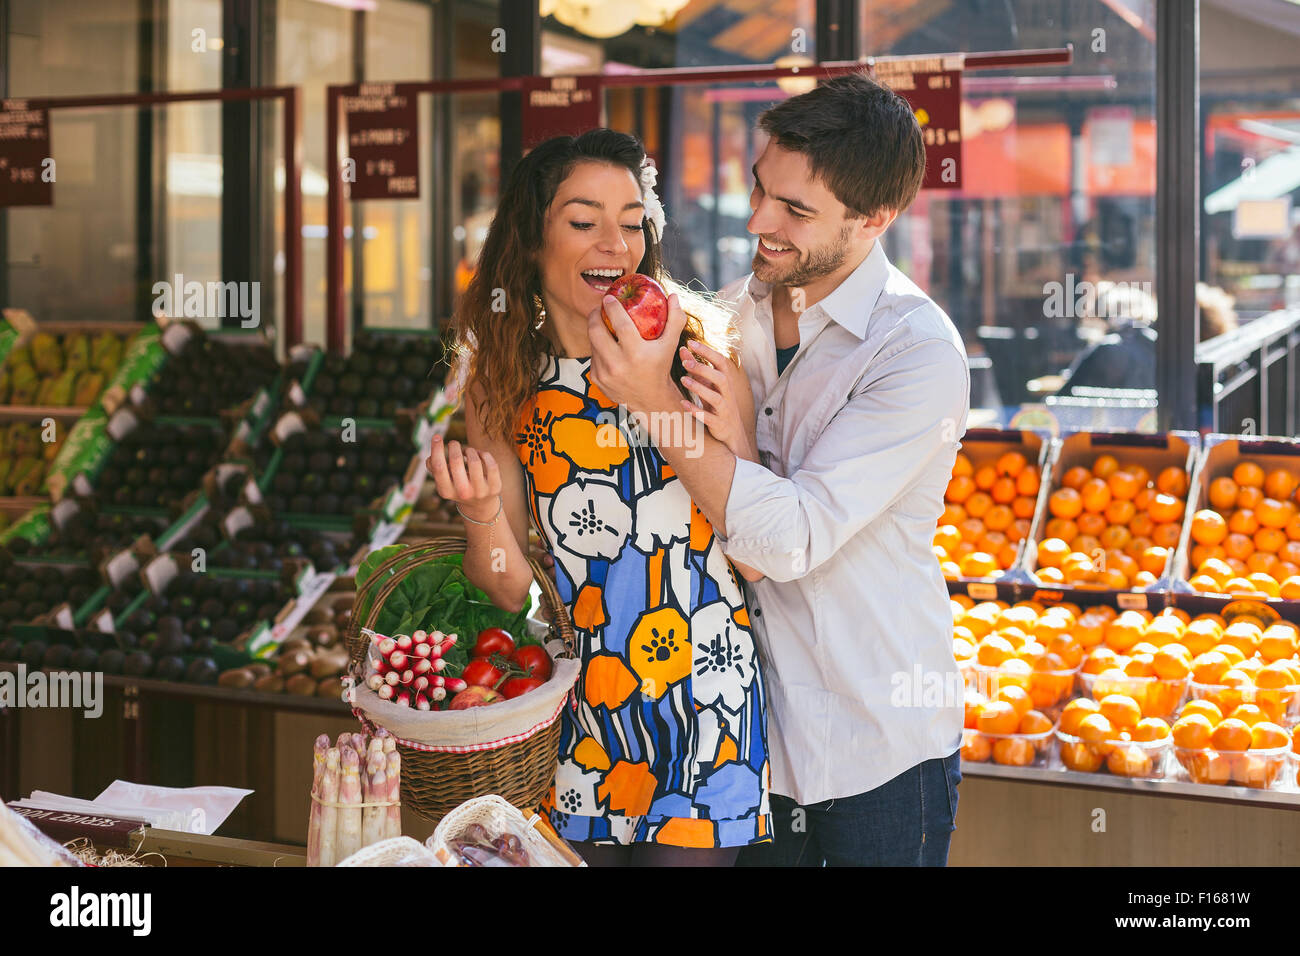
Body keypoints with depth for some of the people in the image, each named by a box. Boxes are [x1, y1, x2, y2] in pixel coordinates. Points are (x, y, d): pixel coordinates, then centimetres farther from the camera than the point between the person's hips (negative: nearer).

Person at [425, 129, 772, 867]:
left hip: (703, 706, -2)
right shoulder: (504, 387, 1)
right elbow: (511, 593, 1)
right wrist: (482, 517, -17)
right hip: (576, 718, 2)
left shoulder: (697, 347, -6)